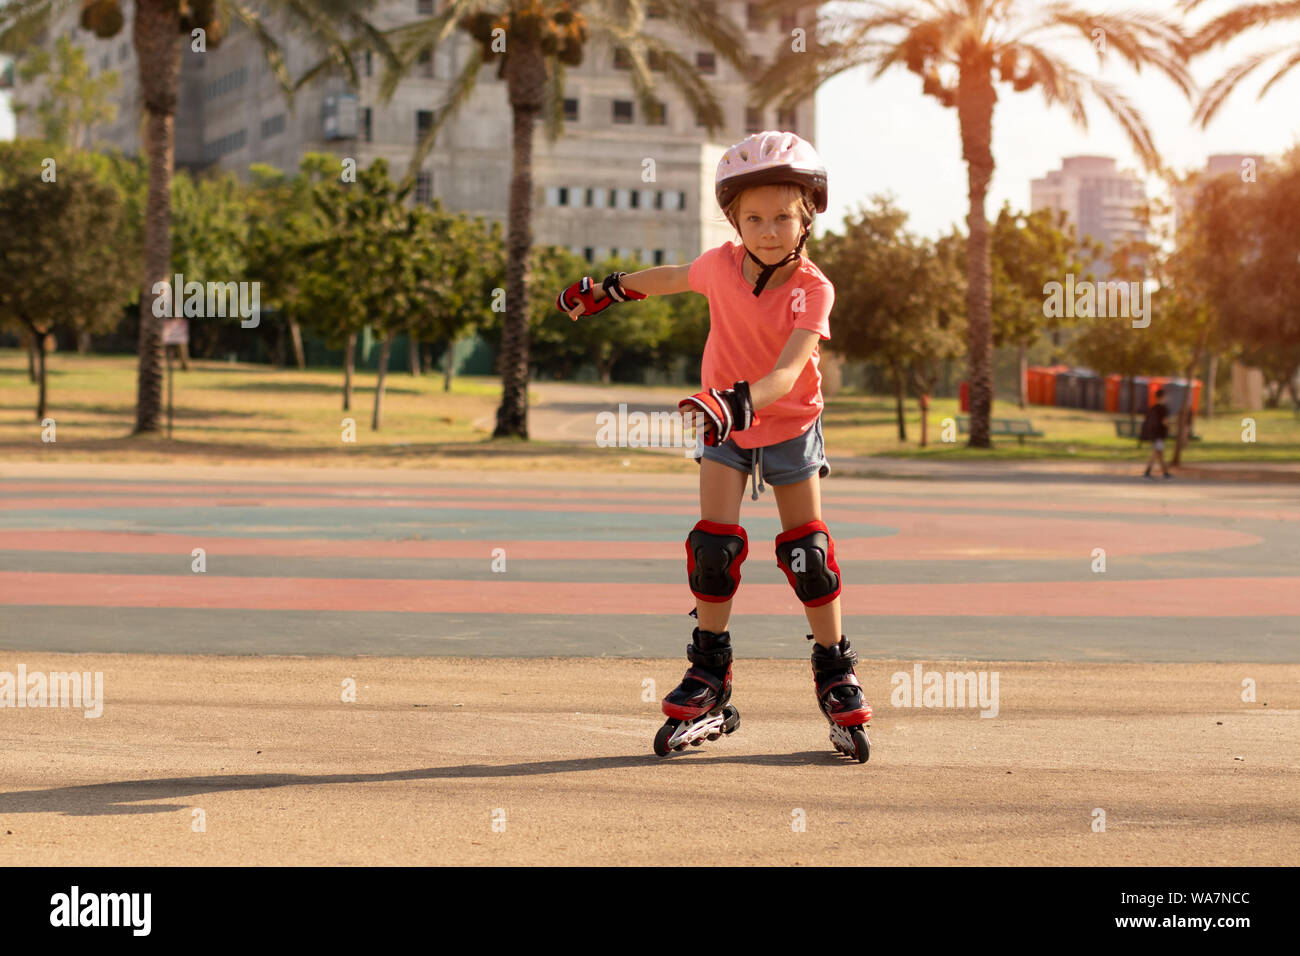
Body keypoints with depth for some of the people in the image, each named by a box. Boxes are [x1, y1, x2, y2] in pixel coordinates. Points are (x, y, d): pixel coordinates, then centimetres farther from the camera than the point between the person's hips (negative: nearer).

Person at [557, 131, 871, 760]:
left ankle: (835, 672, 11)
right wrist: (609, 289, 23)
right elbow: (675, 278, 10)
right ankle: (709, 674, 2)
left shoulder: (813, 289, -25)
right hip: (723, 425, 2)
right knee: (714, 543, -10)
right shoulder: (722, 265, -15)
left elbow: (786, 371, -38)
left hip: (789, 424, -2)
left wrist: (742, 400, -56)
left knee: (807, 550, -5)